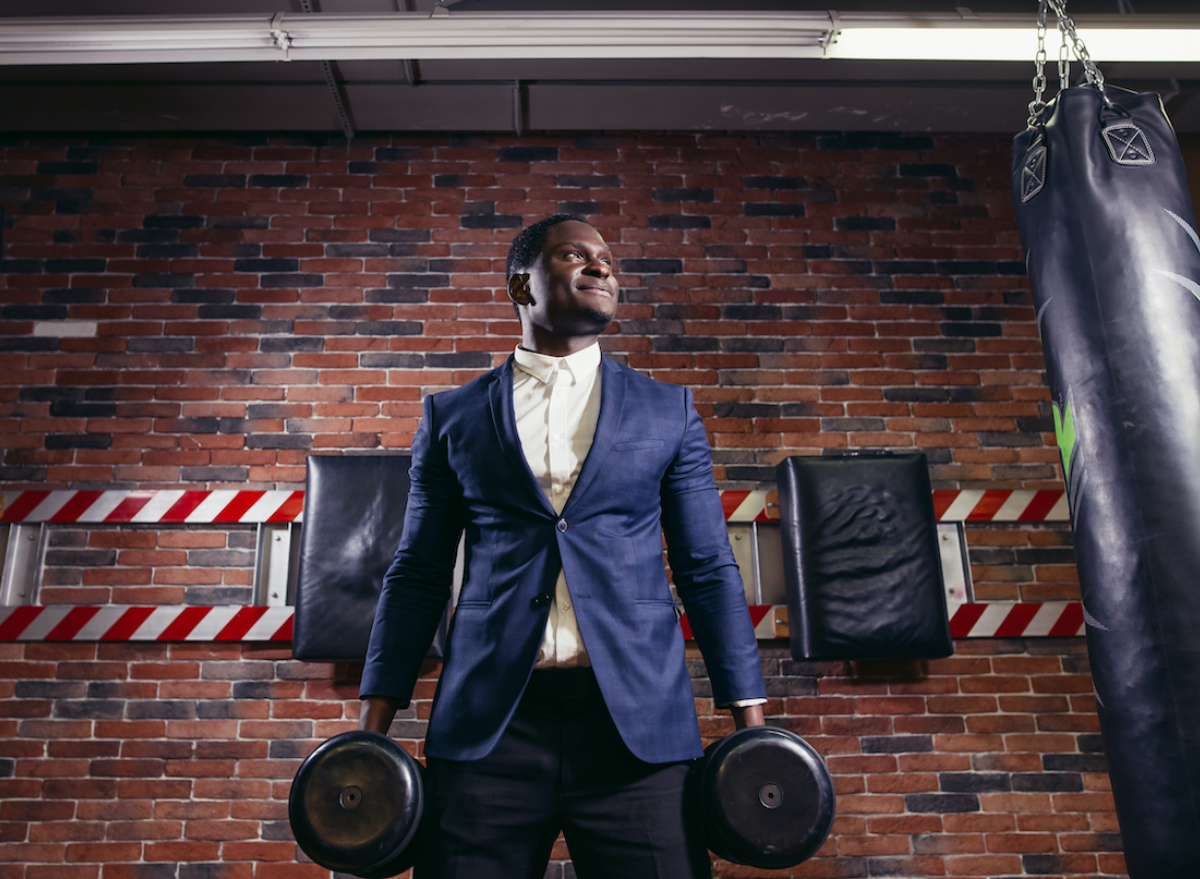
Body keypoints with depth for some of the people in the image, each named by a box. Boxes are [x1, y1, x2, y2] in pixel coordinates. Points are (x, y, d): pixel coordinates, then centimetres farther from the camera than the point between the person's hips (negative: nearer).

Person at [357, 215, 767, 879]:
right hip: (485, 722, 0)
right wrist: (373, 726, 3)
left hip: (637, 720, 1)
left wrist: (750, 725, 2)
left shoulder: (668, 411, 11)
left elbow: (709, 571, 8)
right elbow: (417, 576, 10)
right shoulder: (451, 417, 10)